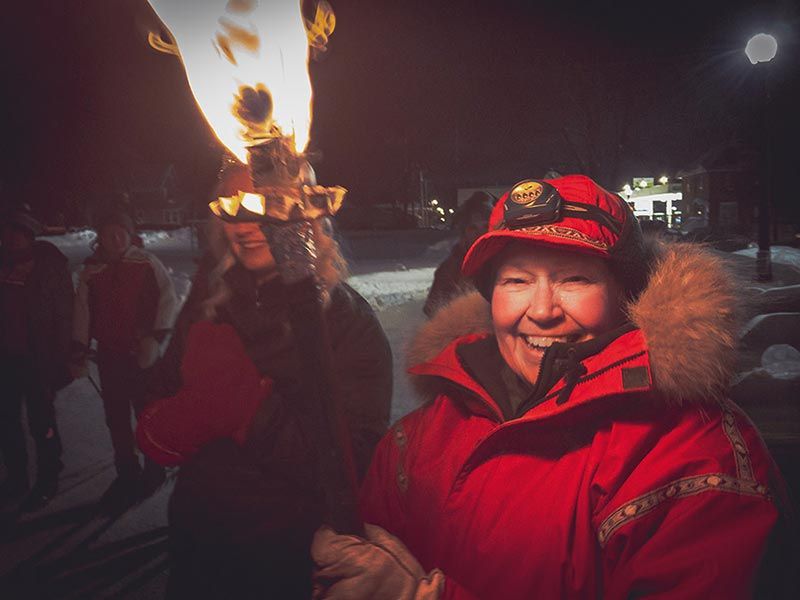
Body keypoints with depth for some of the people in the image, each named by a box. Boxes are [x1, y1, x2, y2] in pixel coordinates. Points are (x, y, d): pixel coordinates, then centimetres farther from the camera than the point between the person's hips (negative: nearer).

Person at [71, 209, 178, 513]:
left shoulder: (146, 263, -5)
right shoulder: (91, 270, 5)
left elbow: (168, 298, -8)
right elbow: (82, 312, 7)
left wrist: (156, 337, -15)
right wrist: (79, 352, 6)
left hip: (142, 354, -3)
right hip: (109, 354, 4)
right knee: (116, 418, 10)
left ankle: (154, 471, 21)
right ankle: (126, 474, 24)